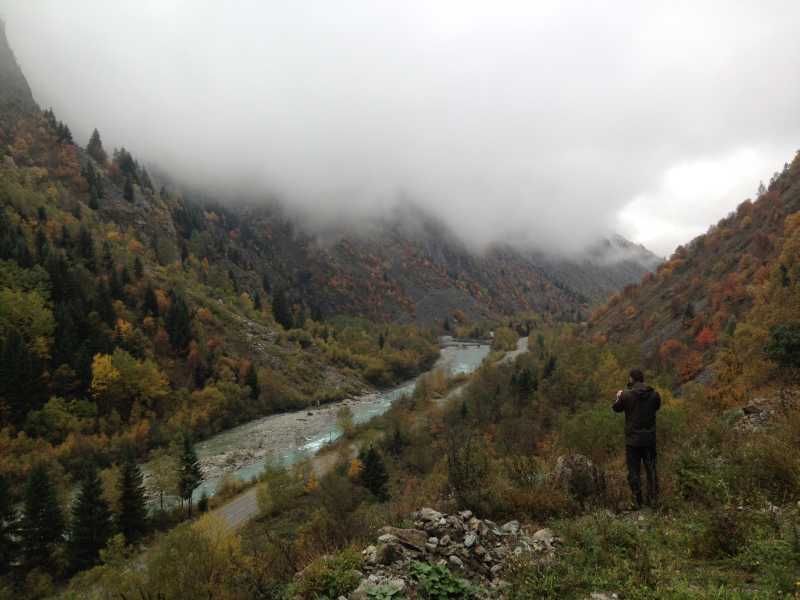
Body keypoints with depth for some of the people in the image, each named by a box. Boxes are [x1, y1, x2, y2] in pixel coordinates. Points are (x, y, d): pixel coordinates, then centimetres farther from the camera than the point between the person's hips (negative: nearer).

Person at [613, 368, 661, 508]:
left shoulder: (626, 395, -14)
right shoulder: (654, 394, -6)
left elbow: (616, 408, 3)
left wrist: (619, 396, 23)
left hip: (633, 439, -3)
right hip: (650, 439, 3)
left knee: (634, 471, 6)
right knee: (651, 468, 16)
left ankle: (637, 501, 8)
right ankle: (653, 498, 19)